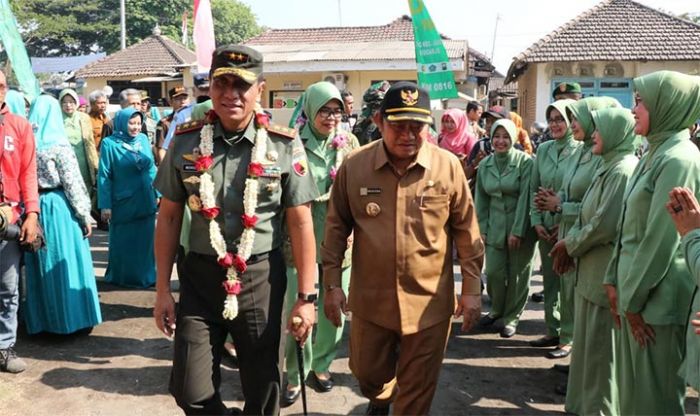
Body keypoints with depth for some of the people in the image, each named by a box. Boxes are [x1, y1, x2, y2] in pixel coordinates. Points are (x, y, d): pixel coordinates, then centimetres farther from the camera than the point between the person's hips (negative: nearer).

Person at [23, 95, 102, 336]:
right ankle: (72, 318, 10)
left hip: (33, 207, 5)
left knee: (40, 264, 13)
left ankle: (40, 319, 24)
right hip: (58, 207, -5)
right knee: (65, 261, 3)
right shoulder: (59, 145, -11)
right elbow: (73, 183, -11)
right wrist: (85, 215, -5)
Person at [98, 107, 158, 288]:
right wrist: (105, 205, -13)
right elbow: (104, 176, -9)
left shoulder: (143, 139, 4)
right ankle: (123, 277, 25)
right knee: (123, 243, 9)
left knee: (145, 241, 12)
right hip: (123, 203, -4)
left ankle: (146, 276, 26)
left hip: (146, 202, 4)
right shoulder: (110, 143, -9)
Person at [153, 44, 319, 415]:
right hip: (199, 276, 2)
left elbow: (300, 223, -5)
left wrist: (306, 296, -6)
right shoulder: (186, 142, -2)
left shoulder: (285, 145, -8)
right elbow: (168, 218, 4)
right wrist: (162, 290, 4)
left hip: (261, 278, -1)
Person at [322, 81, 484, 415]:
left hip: (429, 301, -1)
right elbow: (337, 228, 1)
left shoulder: (448, 166, -8)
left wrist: (472, 289, 0)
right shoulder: (354, 166, -7)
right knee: (367, 372, 23)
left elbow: (466, 231, -1)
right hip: (370, 298, 2)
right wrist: (332, 284, 1)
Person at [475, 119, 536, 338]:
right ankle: (497, 309, 29)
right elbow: (481, 199, 9)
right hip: (495, 226, 4)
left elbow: (525, 197, -13)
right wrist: (482, 228, 3)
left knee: (517, 273, 5)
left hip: (520, 226, -3)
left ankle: (512, 317, 22)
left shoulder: (525, 162, -10)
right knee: (493, 271, 2)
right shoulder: (485, 164, 5)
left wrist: (518, 230, -15)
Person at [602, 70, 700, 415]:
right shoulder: (654, 154, 12)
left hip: (658, 299, -9)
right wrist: (615, 279, 11)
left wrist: (634, 298, -14)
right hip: (637, 288, 9)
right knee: (634, 387, 18)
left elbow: (662, 240, -20)